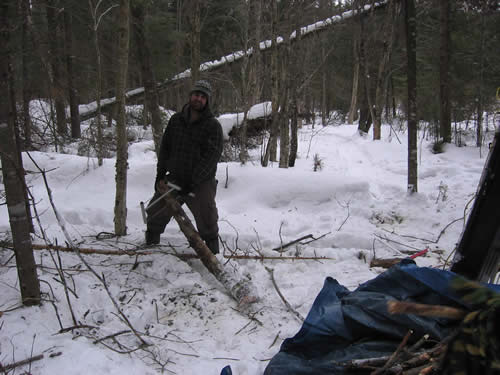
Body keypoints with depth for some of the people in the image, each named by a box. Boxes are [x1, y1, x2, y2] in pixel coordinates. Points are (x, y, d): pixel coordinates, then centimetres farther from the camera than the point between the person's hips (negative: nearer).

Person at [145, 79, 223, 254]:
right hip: (174, 179, 5)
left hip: (201, 183, -4)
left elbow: (211, 157, -15)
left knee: (207, 223, -11)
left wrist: (190, 183, -21)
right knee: (155, 214, 12)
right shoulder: (176, 120, 9)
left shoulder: (213, 125, -6)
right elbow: (165, 147, 12)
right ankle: (150, 244, 35)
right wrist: (160, 175, 1)